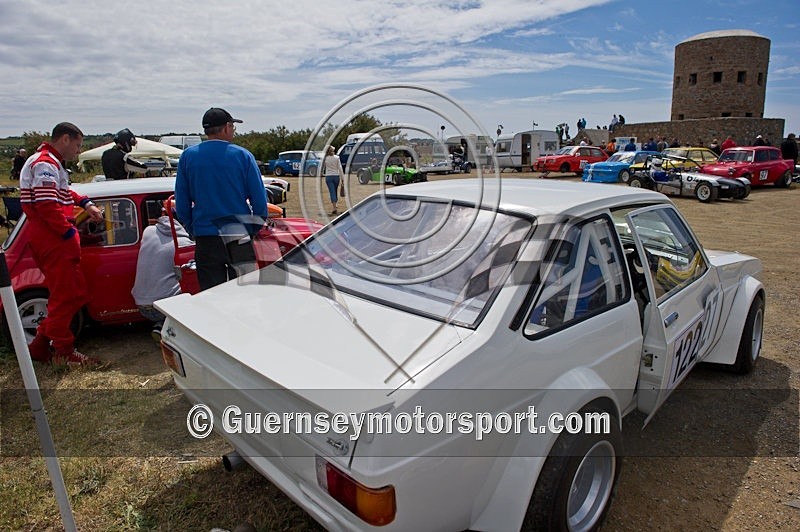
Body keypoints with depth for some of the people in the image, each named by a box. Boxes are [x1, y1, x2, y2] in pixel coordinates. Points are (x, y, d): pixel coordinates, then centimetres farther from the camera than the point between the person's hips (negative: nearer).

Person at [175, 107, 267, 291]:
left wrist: (192, 230, 16)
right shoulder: (242, 155, -4)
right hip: (239, 237, -2)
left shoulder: (187, 156, 3)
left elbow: (181, 203, 6)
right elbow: (259, 199, -5)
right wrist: (256, 229, 8)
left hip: (205, 237, 2)